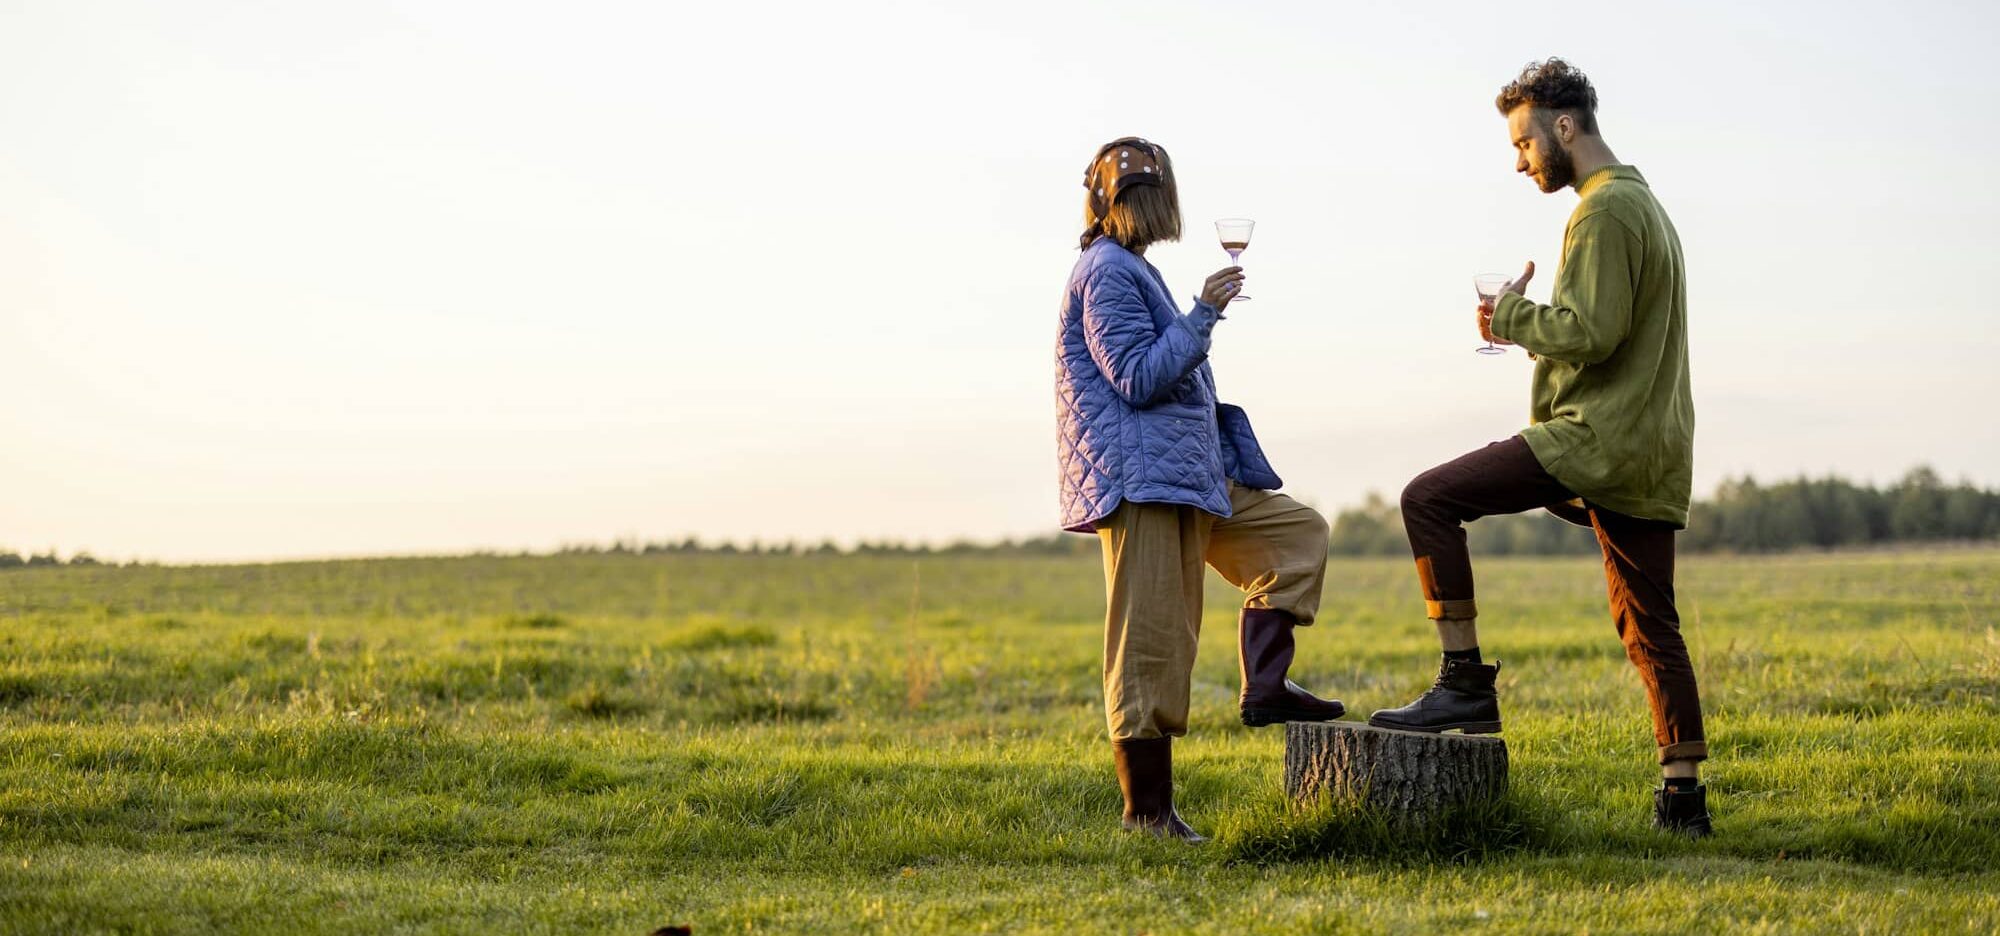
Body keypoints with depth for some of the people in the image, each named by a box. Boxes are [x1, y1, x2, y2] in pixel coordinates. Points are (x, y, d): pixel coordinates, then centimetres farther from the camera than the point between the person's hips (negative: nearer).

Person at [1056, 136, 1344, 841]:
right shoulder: (1107, 272, -12)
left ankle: (1264, 690, 4)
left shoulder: (1127, 269, 19)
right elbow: (1137, 378, -19)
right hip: (1140, 481, -11)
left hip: (1187, 474, 11)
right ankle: (1148, 813, -4)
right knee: (1150, 643, -8)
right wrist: (1203, 314, -16)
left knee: (1296, 532, 11)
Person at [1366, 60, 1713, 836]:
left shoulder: (1605, 209, -11)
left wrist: (1513, 319, -5)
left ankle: (1466, 683, -11)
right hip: (1651, 452, 10)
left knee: (1429, 499, -10)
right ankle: (1682, 797, 11)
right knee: (1648, 626, 11)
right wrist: (1529, 330, 14)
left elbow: (1591, 332, -21)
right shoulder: (1646, 204, 22)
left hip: (1595, 441, -10)